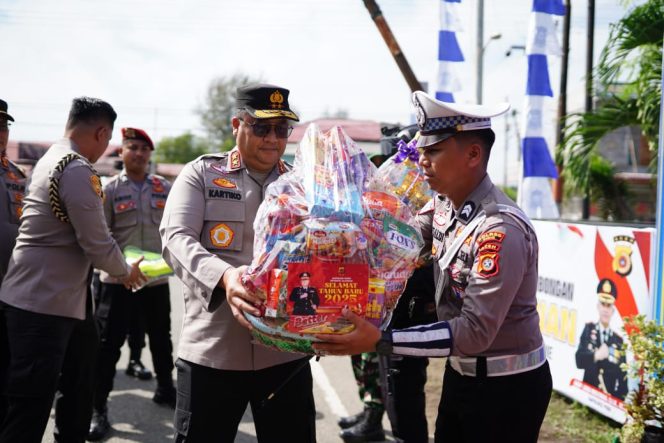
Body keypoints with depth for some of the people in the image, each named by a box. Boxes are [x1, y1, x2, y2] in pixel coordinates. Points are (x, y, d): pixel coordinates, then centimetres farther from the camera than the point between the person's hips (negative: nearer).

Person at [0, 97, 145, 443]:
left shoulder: (52, 160, 13)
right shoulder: (78, 171, -20)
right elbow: (97, 244, -19)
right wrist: (126, 273, 0)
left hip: (62, 299, 11)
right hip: (43, 305, -11)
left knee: (78, 389, 23)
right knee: (29, 413, -4)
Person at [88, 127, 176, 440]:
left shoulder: (165, 188, 4)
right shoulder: (110, 189, -3)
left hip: (157, 277, 3)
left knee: (161, 338, 18)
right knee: (108, 343, -2)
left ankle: (165, 389, 38)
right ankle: (98, 409, 6)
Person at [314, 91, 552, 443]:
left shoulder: (501, 230, -27)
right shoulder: (443, 203, -2)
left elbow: (475, 332, -29)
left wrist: (379, 341, -33)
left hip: (507, 388, -7)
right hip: (460, 373, 7)